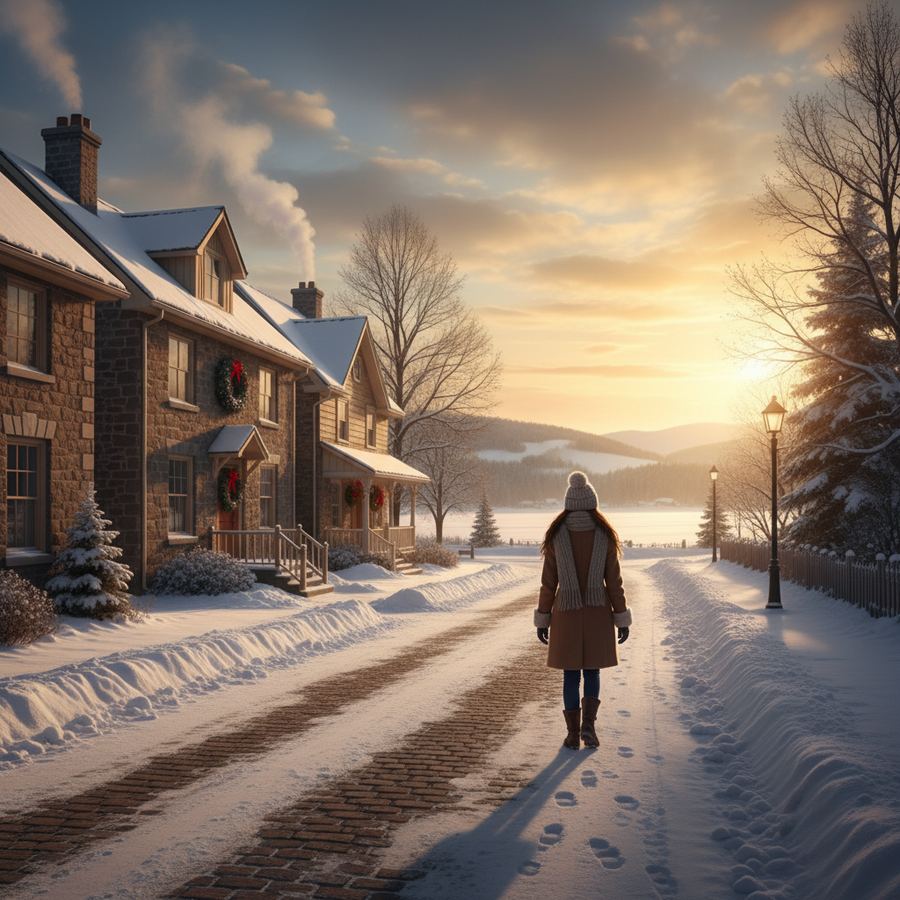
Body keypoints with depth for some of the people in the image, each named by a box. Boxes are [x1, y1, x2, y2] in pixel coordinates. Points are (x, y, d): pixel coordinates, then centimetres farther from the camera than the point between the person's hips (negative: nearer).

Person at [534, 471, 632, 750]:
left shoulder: (556, 535, -6)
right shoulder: (605, 535, -6)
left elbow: (549, 582, -4)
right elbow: (614, 581, -4)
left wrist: (542, 619, 3)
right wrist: (622, 619, 3)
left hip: (566, 614, 0)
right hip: (598, 614, 0)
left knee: (570, 674, 10)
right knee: (592, 671, 16)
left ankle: (573, 733, 10)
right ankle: (588, 724, 0)